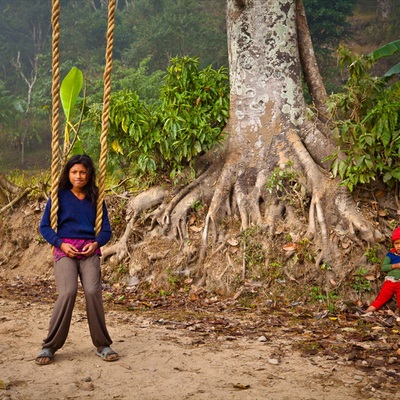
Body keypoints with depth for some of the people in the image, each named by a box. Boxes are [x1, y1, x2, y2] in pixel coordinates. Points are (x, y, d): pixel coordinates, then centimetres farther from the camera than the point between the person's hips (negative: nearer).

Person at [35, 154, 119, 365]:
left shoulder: (95, 199, 12)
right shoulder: (60, 195, 7)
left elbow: (106, 230, 14)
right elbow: (44, 226, 5)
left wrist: (96, 243, -7)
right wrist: (60, 244, -10)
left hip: (89, 251, 2)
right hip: (64, 250, -1)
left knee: (93, 291, -19)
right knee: (67, 292, -22)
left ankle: (102, 345, -4)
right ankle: (49, 347, -9)